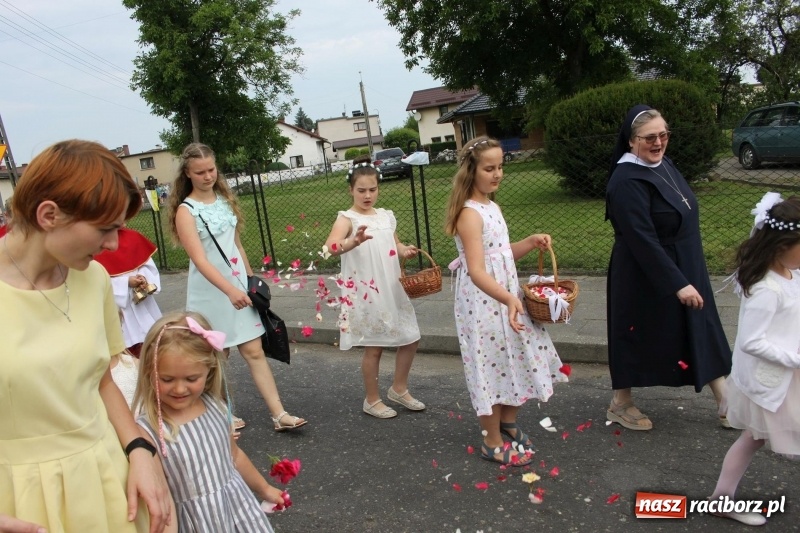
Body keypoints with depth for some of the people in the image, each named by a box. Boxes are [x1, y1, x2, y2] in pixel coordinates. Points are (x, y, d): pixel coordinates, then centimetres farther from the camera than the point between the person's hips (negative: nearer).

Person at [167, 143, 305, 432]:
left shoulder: (225, 199, 6)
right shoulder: (186, 210, -12)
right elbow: (200, 260, -23)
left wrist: (250, 277, 17)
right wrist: (230, 290, -34)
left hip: (239, 285, 5)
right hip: (211, 291, -4)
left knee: (254, 350, 3)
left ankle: (279, 414, 4)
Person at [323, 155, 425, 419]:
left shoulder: (387, 216, 9)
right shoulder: (347, 218, -11)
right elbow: (332, 246, -30)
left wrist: (405, 250, 0)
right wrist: (354, 241, -50)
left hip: (393, 289, 7)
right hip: (365, 293, -6)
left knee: (411, 338, 12)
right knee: (374, 346, 5)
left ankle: (399, 389, 33)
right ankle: (372, 400, 25)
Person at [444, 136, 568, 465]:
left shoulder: (492, 207, 9)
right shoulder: (470, 214, -20)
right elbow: (476, 271, -29)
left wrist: (531, 242, 2)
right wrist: (508, 299, -42)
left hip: (505, 297, 9)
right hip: (483, 303, -9)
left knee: (516, 360, 16)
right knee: (494, 364, 2)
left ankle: (508, 425, 37)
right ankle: (492, 442, 21)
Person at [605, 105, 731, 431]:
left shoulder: (663, 164, 5)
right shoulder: (627, 181, -24)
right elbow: (643, 242, -27)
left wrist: (686, 278, 20)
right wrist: (677, 283, -27)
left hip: (686, 270, 9)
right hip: (646, 278, -8)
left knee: (702, 334, 14)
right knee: (637, 339, 8)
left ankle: (727, 404, 28)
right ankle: (620, 404, 28)